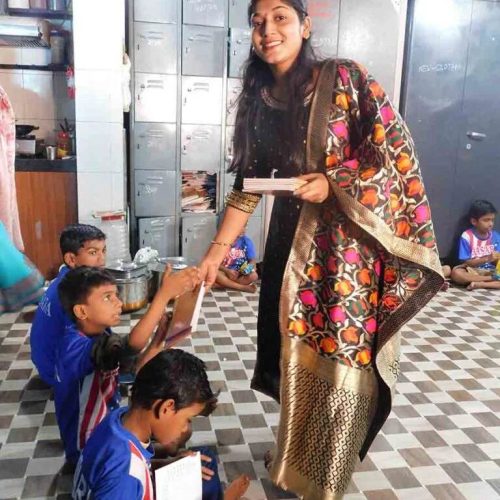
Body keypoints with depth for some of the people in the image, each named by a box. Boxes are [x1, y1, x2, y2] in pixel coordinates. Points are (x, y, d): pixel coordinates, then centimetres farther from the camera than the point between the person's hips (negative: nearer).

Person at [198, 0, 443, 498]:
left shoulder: (344, 78, -7)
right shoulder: (259, 102, 8)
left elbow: (395, 145, -10)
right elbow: (247, 186, 6)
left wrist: (333, 184, -20)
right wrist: (215, 253, 2)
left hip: (349, 239, -5)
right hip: (293, 241, 5)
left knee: (343, 355, 3)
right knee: (296, 350, 13)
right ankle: (294, 458, 38)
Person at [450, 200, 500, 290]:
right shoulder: (467, 236, -8)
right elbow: (466, 263, -10)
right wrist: (487, 258, -20)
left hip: (491, 272, 2)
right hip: (472, 272, -2)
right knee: (456, 272, -35)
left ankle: (479, 284, -23)